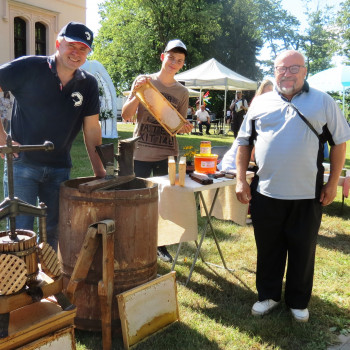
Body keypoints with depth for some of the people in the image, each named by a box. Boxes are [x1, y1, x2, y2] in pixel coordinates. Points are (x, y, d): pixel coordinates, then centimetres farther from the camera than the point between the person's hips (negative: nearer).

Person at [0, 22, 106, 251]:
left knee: (55, 232, 12)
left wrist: (100, 173, 2)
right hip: (23, 163, -3)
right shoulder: (29, 68, -8)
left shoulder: (88, 84, 3)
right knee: (21, 231, -1)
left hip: (59, 169, 4)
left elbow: (91, 130, 5)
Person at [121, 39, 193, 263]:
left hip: (168, 155, 2)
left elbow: (180, 126, 13)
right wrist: (137, 94, -19)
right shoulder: (144, 81, 0)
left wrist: (185, 127, -10)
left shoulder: (182, 92, 8)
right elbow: (126, 115, -4)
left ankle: (161, 245, 24)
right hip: (141, 152, -2)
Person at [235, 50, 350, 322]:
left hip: (308, 195, -1)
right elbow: (244, 142, 10)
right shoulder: (261, 103, 7)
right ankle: (268, 295, 33)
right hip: (266, 194, 2)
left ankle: (298, 302, 31)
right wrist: (241, 180, 3)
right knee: (268, 249, 14)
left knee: (303, 251, 12)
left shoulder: (323, 102, 2)